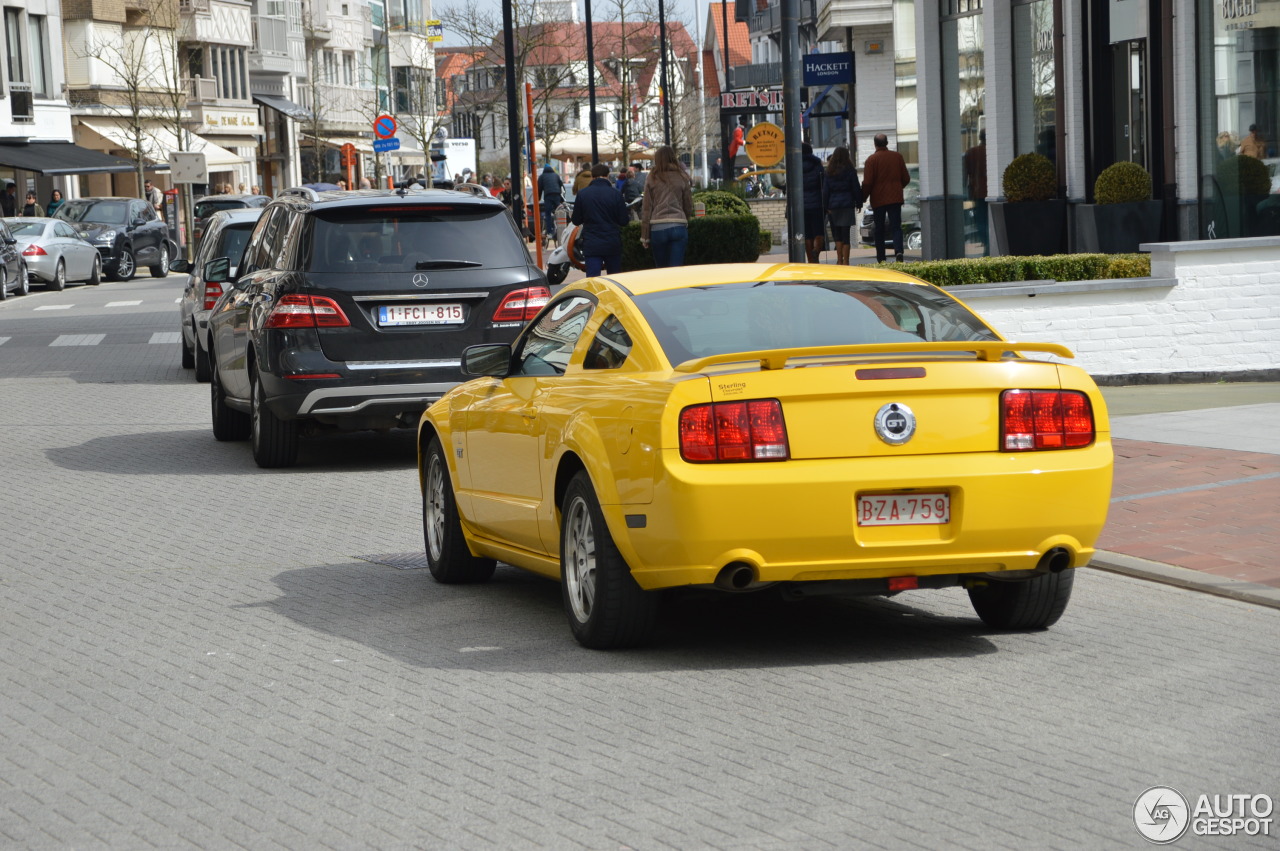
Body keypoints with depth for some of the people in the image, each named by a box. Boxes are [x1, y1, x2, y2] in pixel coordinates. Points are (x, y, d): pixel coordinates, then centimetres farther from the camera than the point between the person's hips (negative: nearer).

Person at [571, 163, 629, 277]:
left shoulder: (582, 194, -3)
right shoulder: (615, 194, -6)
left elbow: (576, 220, 4)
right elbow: (623, 221, -2)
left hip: (591, 245, 0)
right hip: (613, 244, 0)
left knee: (592, 277, -3)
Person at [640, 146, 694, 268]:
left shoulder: (652, 179, 3)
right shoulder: (682, 178, 6)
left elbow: (646, 209, 4)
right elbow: (689, 206, 10)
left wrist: (644, 236, 7)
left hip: (657, 227, 0)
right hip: (679, 226, 0)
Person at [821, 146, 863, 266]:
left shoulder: (829, 172, 3)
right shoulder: (850, 171, -4)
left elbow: (825, 190, 3)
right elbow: (856, 188, 0)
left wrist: (826, 207, 7)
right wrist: (859, 203, 10)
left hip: (833, 206, 2)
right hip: (847, 205, -2)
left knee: (837, 235, 10)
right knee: (845, 234, -2)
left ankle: (839, 260, 7)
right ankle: (845, 262, -3)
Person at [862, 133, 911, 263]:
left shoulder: (871, 160, -8)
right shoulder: (897, 157, 3)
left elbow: (867, 183, -10)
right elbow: (906, 178, 9)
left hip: (878, 199, -2)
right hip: (895, 198, 2)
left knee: (879, 229, 7)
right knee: (896, 227, -1)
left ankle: (881, 258, 8)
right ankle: (898, 251, -24)